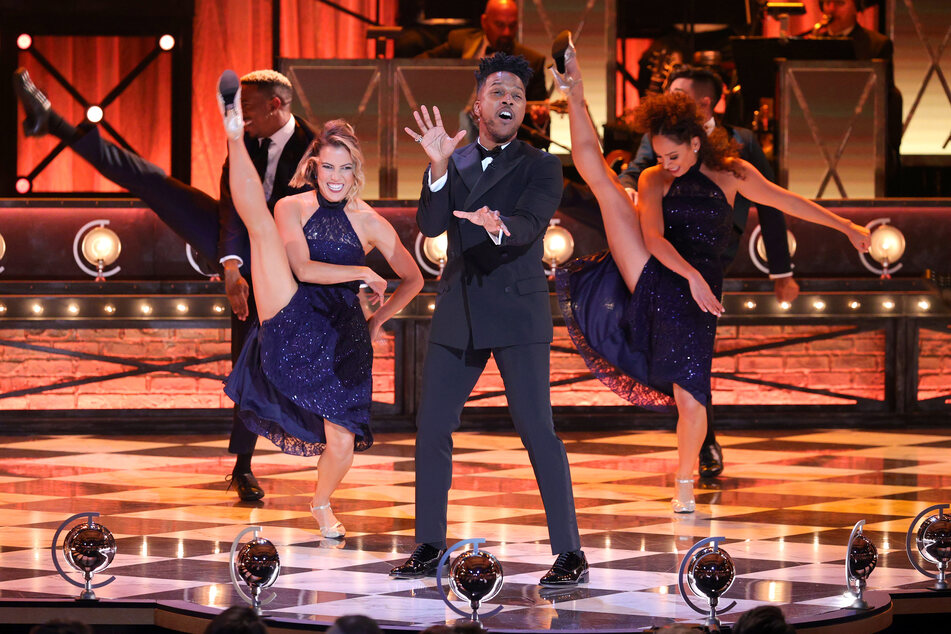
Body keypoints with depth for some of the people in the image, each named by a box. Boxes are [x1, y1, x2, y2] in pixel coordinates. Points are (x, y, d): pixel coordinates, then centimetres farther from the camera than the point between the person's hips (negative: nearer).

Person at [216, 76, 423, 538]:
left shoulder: (369, 223, 7)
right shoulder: (292, 207, 3)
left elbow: (413, 279, 15)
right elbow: (303, 268, -11)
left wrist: (377, 321, 12)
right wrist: (362, 273, -11)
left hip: (342, 335, 2)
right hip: (292, 322, -2)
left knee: (342, 441, -3)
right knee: (260, 223, -20)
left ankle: (322, 504, 29)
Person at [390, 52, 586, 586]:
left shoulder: (541, 166, -1)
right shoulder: (454, 164, 10)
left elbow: (532, 225, -19)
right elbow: (430, 225, -4)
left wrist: (499, 225, -42)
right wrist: (439, 167, -20)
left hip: (518, 312, -4)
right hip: (458, 312, 4)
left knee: (537, 429, -11)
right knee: (432, 429, 6)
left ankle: (571, 554, -9)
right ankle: (430, 546, 19)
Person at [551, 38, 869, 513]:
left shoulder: (730, 173, 7)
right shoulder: (654, 181, 5)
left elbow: (785, 200, 12)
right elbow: (653, 237, -9)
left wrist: (846, 227, 13)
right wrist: (691, 274, -25)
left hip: (696, 299, -1)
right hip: (653, 278, 1)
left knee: (691, 401, -6)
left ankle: (685, 484, 15)